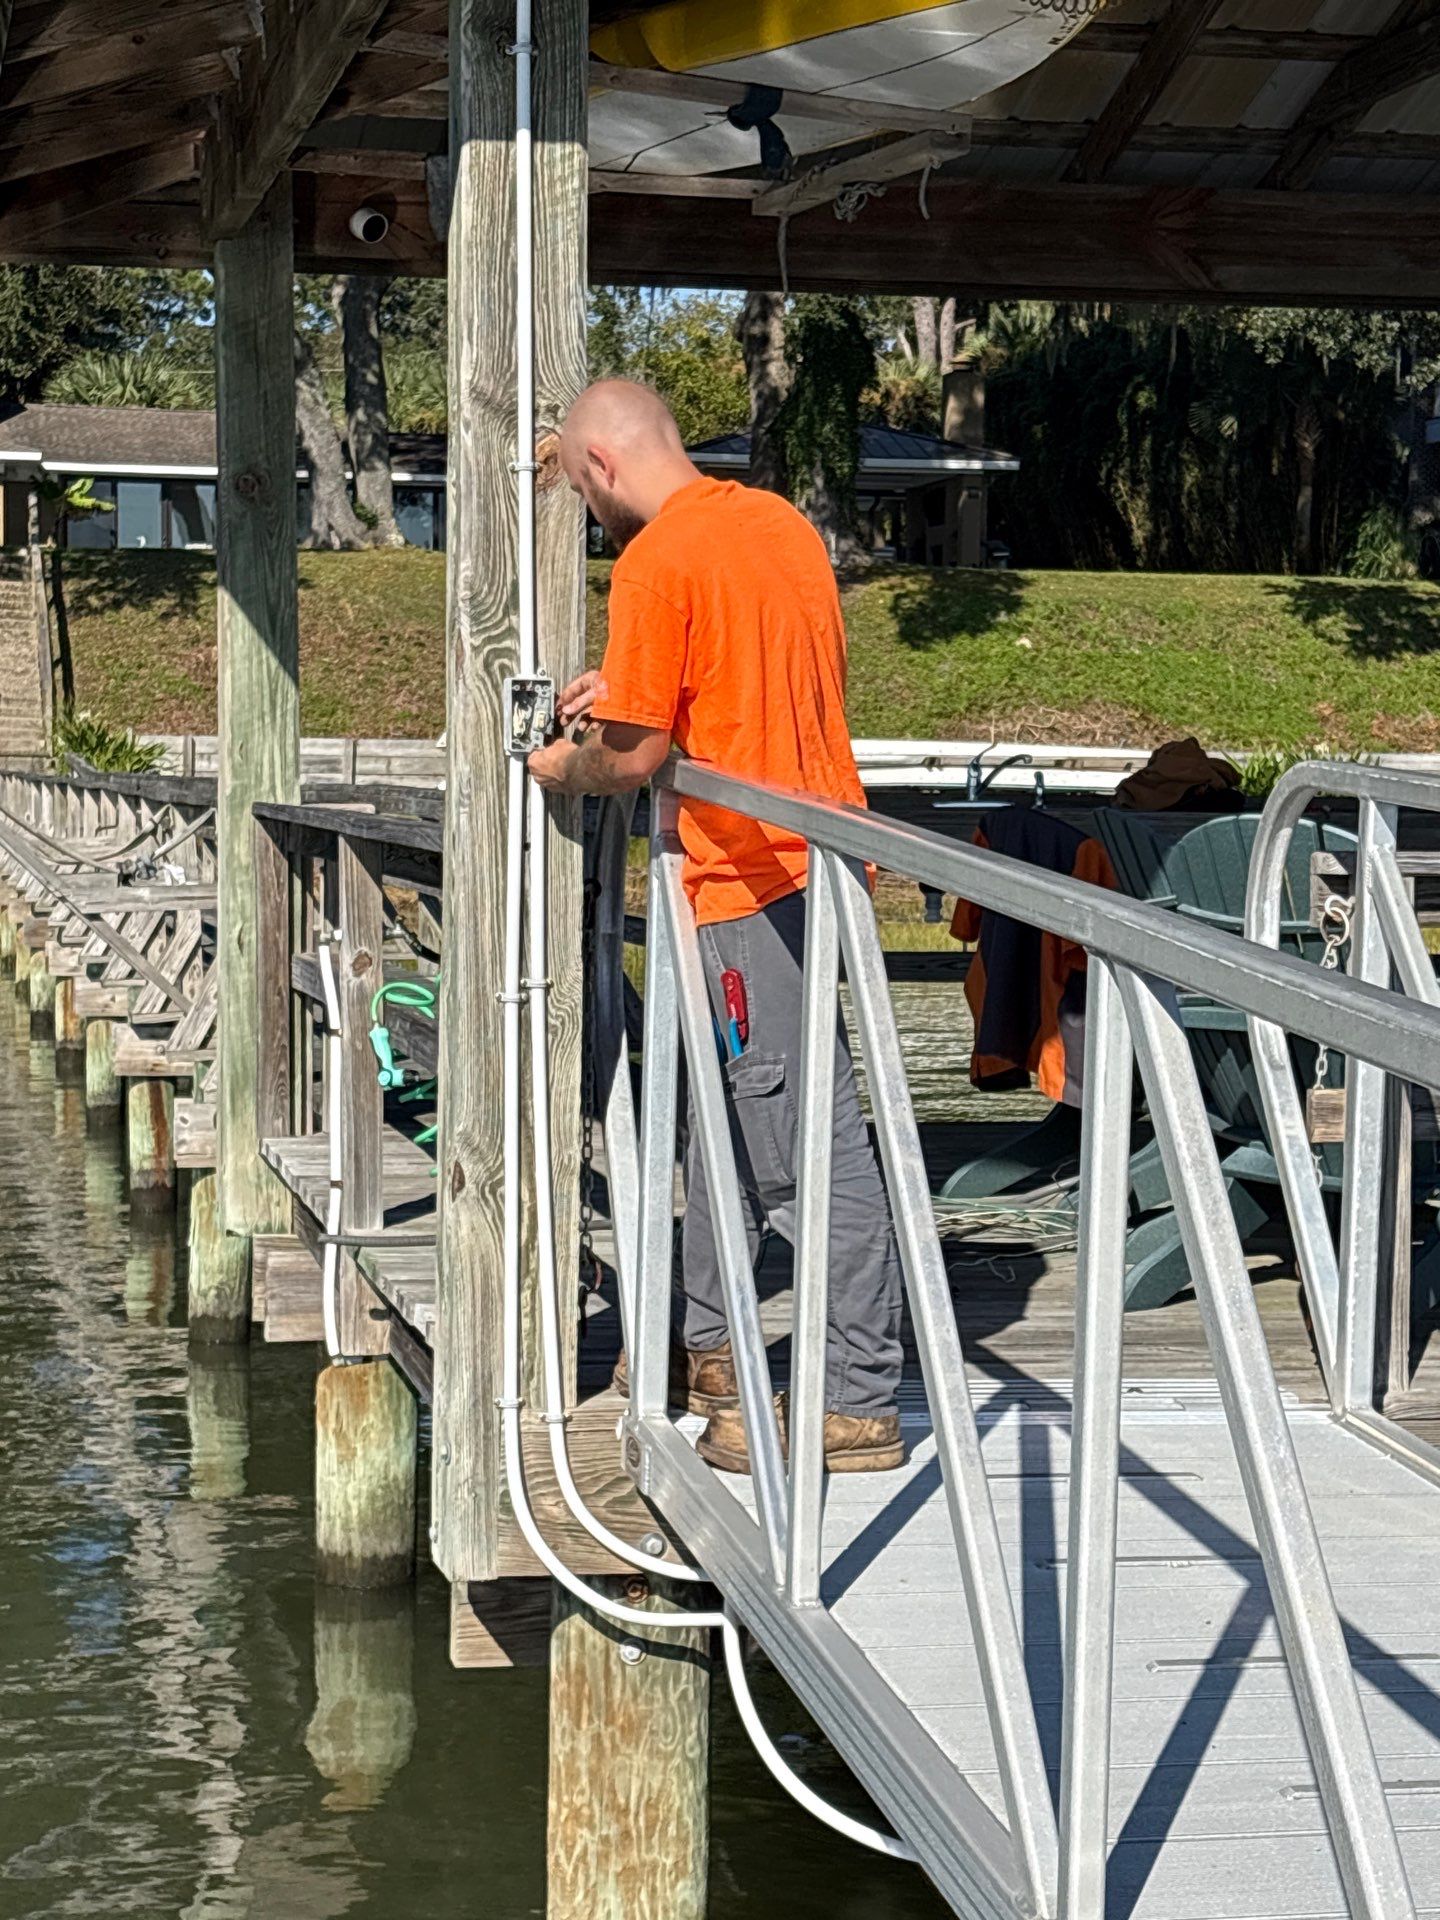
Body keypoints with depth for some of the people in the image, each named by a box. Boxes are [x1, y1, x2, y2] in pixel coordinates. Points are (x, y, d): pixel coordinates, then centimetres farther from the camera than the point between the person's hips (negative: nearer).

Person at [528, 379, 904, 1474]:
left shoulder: (655, 562, -13)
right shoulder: (780, 521, 13)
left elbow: (637, 757, -13)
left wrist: (565, 769, 7)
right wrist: (634, 686, 22)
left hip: (754, 873, -10)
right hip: (815, 845, 10)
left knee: (810, 1138, -8)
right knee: (729, 1107, 19)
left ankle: (861, 1403, -4)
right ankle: (706, 1349, 30)